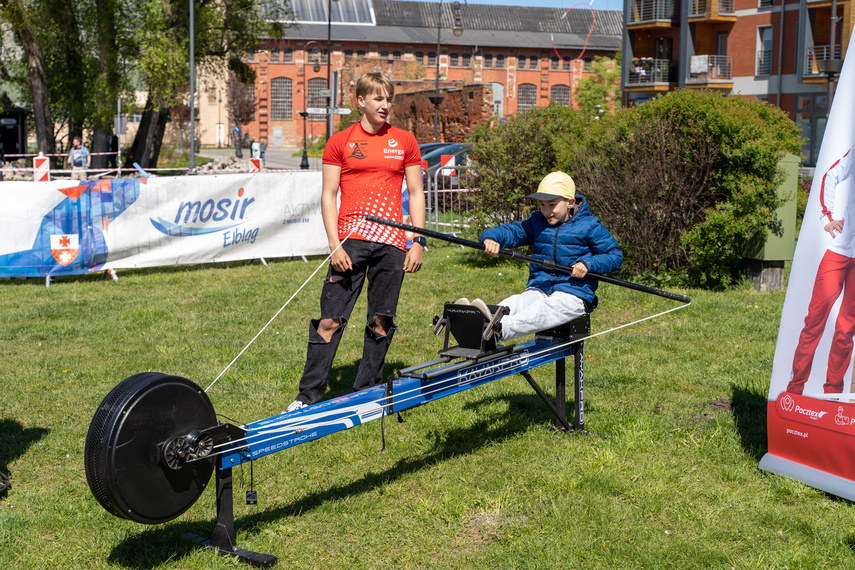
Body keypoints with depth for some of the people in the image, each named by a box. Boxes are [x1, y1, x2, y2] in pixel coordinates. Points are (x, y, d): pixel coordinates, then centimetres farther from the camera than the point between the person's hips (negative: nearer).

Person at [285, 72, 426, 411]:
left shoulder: (405, 142, 11)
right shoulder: (340, 142, 5)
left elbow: (416, 193, 12)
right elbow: (328, 195, 3)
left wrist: (419, 242, 4)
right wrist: (335, 245, -7)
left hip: (391, 243, 2)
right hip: (351, 241, -2)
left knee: (381, 321, 6)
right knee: (330, 319, -4)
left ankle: (367, 392, 18)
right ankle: (309, 394, 3)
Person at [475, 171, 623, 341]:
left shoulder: (589, 226, 3)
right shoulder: (536, 222, 16)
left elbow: (615, 255, 4)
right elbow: (511, 231, 7)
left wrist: (588, 263, -13)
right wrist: (491, 237, -17)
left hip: (573, 295, -4)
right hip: (539, 289, 5)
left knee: (542, 310, -36)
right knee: (513, 304, -28)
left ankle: (499, 330, -62)